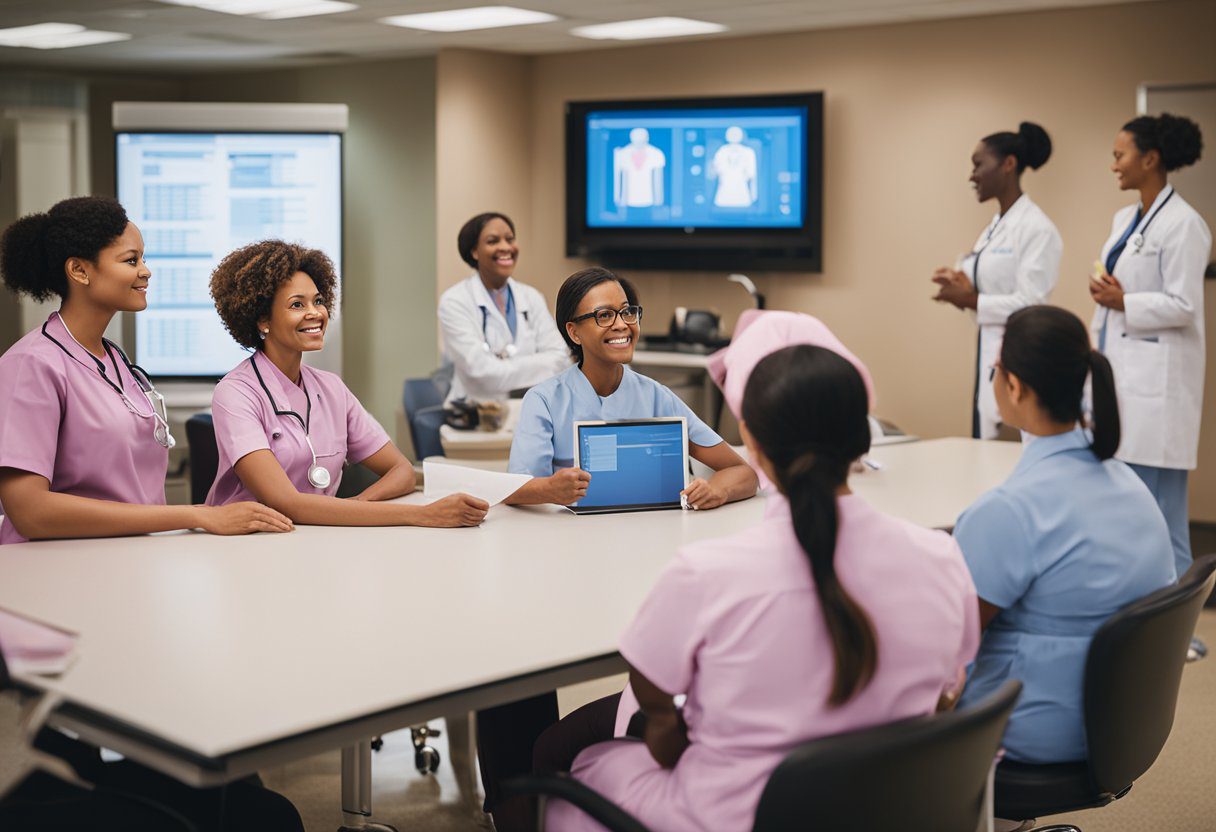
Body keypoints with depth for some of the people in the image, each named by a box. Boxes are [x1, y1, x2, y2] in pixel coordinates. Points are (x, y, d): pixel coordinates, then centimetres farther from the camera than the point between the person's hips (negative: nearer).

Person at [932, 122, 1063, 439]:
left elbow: (1030, 305, -19)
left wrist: (969, 300, -16)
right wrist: (960, 285, 0)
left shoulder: (1036, 228, -13)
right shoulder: (994, 227, 15)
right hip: (989, 355, 9)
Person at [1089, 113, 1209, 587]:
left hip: (1156, 378, -9)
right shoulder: (1125, 219, 14)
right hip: (1120, 370, 9)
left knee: (1159, 496, -5)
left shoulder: (1182, 224, -12)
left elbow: (1183, 306, -16)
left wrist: (1122, 302, -17)